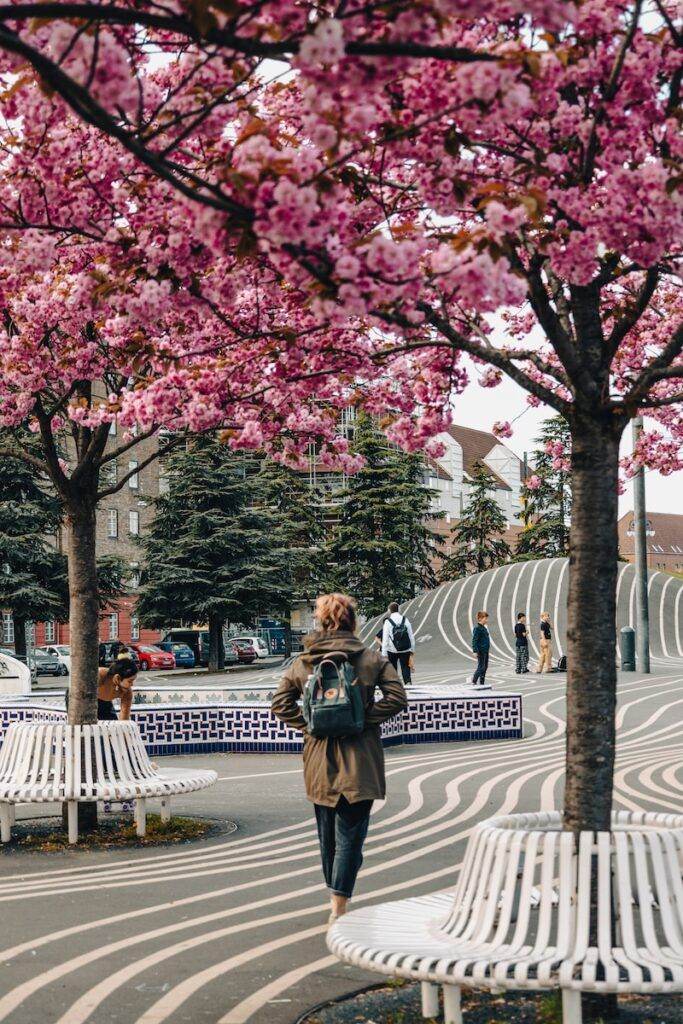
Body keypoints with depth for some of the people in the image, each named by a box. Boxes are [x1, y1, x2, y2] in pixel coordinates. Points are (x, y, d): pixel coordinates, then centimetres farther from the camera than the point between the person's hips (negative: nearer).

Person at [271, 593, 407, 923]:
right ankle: (339, 909, -6)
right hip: (358, 761, -3)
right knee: (350, 834, -1)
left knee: (327, 834, 18)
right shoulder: (372, 659, -6)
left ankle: (335, 899, 32)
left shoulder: (303, 662, 2)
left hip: (318, 760, 3)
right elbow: (397, 698, -11)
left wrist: (308, 725, 2)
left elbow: (280, 702, 1)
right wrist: (366, 719, -5)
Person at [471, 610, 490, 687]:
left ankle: (481, 683, 15)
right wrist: (475, 651, -22)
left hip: (486, 651, 9)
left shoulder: (484, 628, 15)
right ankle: (474, 682, -2)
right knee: (481, 667, -9)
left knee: (485, 667, 10)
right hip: (481, 651, -9)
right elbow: (474, 641, -16)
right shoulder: (477, 628, -12)